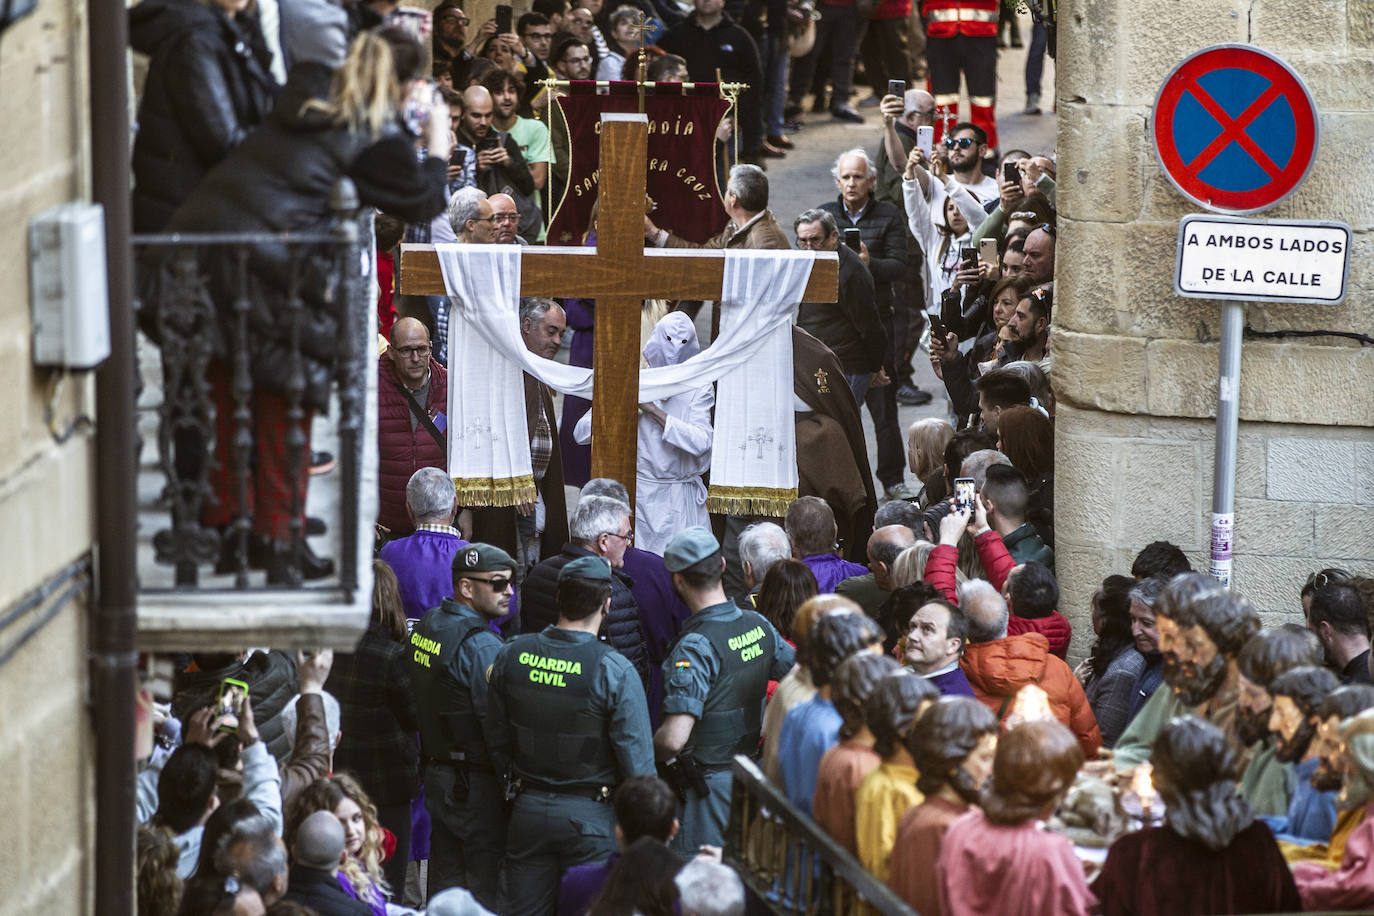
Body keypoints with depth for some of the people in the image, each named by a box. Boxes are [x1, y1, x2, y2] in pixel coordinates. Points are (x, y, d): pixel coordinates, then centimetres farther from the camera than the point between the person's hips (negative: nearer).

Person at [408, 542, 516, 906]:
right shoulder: (481, 646, -19)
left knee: (444, 883, 15)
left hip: (437, 778, 9)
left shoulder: (425, 627, 8)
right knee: (487, 890, -4)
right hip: (478, 786, -9)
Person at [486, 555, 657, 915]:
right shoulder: (614, 670, -17)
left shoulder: (511, 656, -3)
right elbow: (637, 762, -14)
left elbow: (497, 741, 7)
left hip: (528, 810, 4)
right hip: (591, 816, -4)